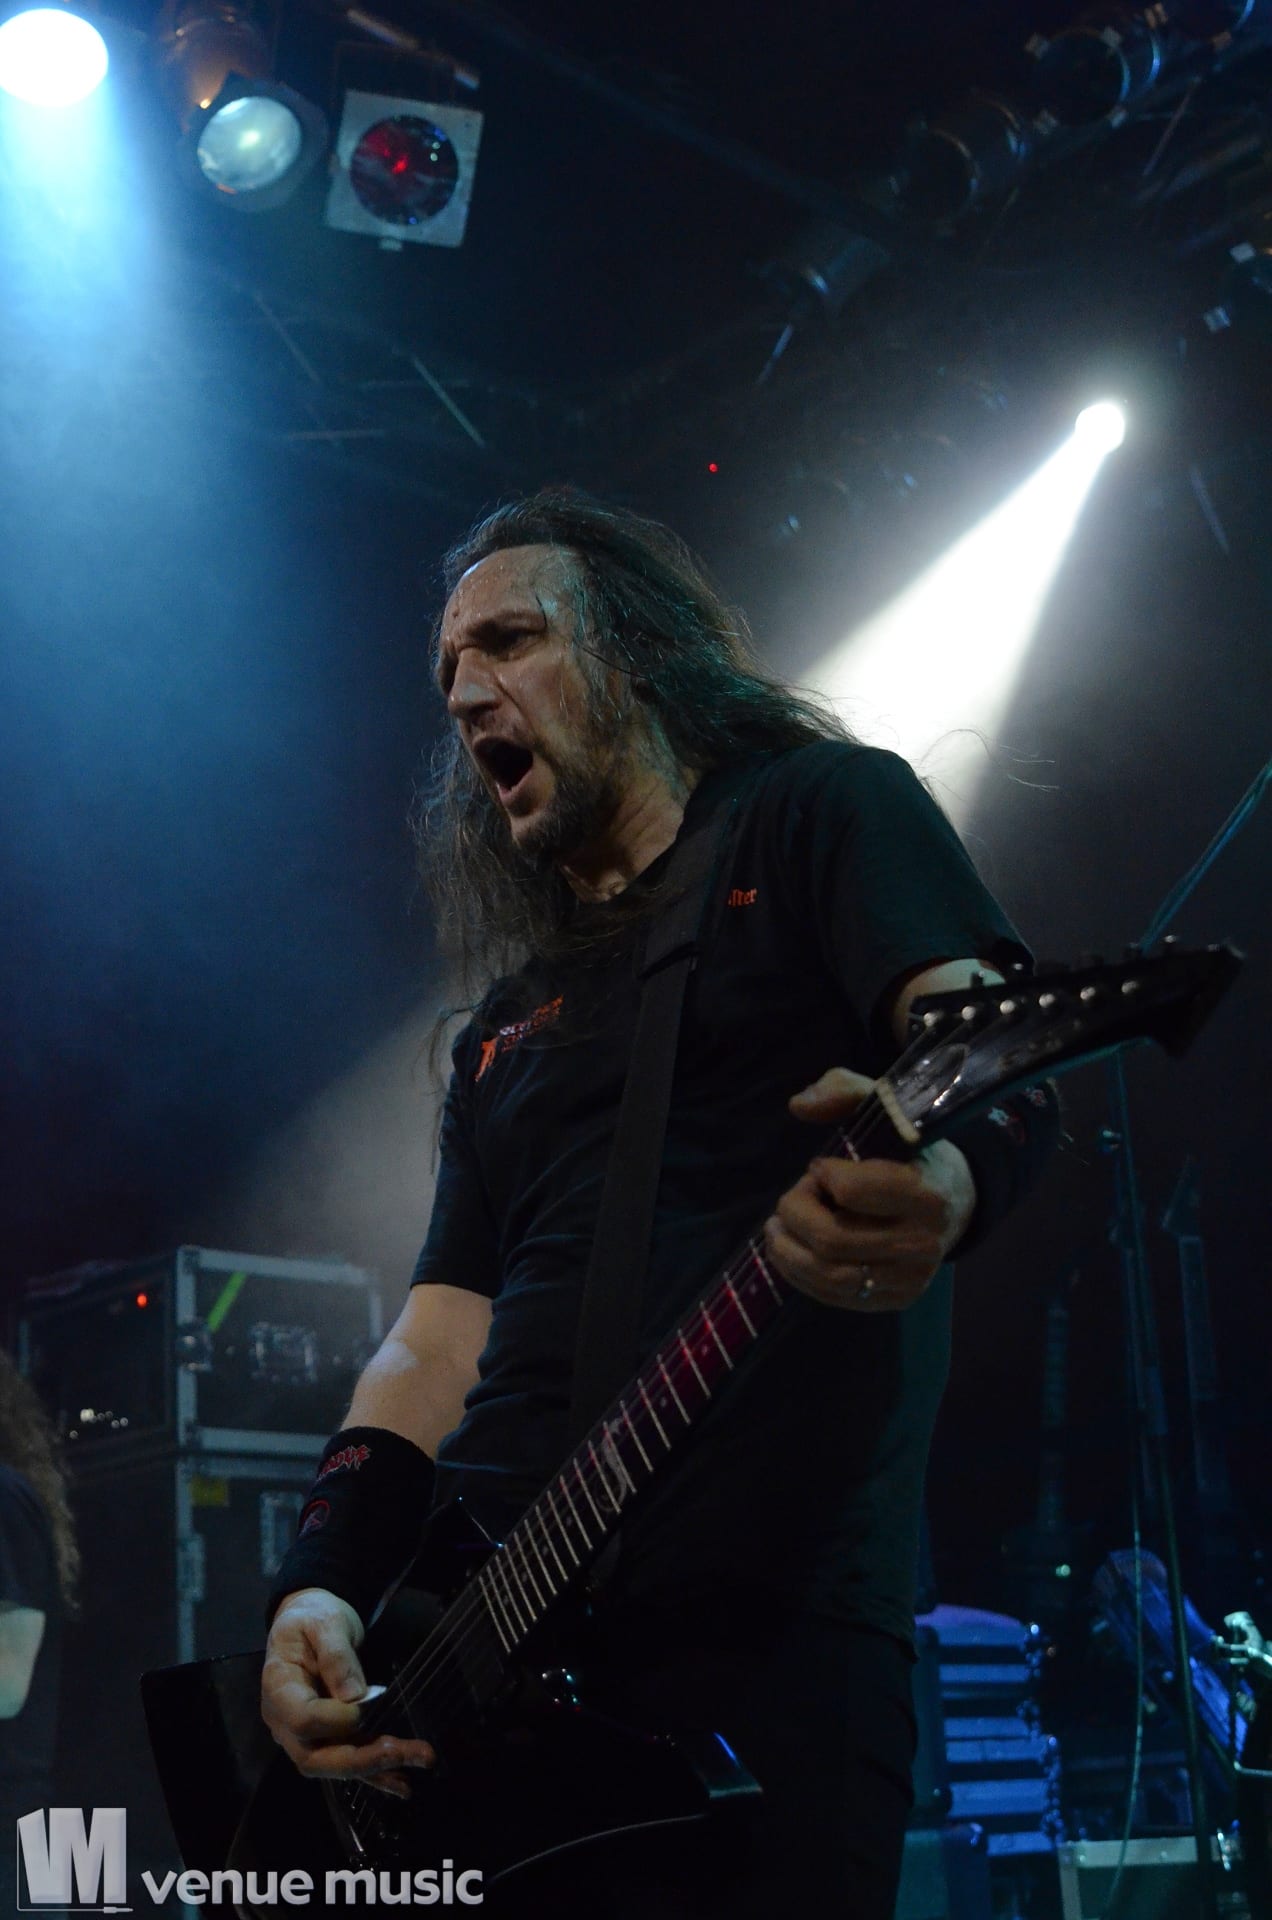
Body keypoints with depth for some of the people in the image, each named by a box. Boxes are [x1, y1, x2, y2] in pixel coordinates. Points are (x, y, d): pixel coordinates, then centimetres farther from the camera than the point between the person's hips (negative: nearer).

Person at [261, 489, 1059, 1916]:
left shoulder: (824, 812, 7)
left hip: (763, 1634, -6)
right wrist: (322, 1587, 1)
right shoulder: (511, 1024, 25)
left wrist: (950, 1172, -36)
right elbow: (439, 1333, 19)